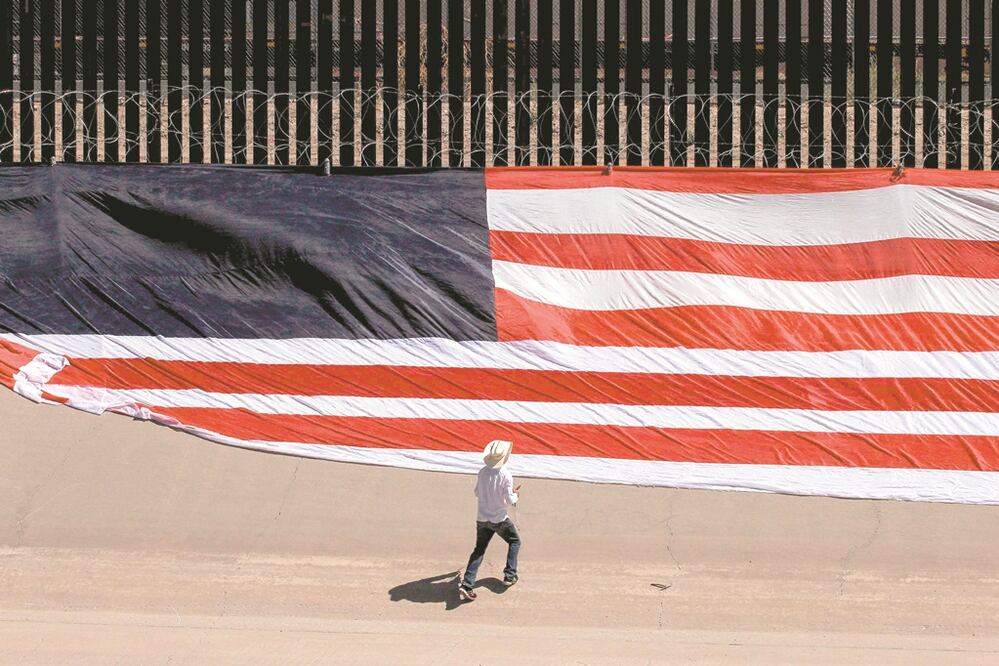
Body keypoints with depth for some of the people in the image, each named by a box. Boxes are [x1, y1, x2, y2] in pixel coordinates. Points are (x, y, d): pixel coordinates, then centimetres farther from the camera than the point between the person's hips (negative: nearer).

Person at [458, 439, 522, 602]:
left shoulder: (482, 472, -3)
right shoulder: (505, 475, -17)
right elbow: (510, 500, -13)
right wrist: (515, 496, 8)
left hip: (482, 519, 4)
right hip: (500, 519, -4)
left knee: (479, 550, 10)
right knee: (515, 542, 22)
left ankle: (467, 585, -5)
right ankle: (510, 575, 17)